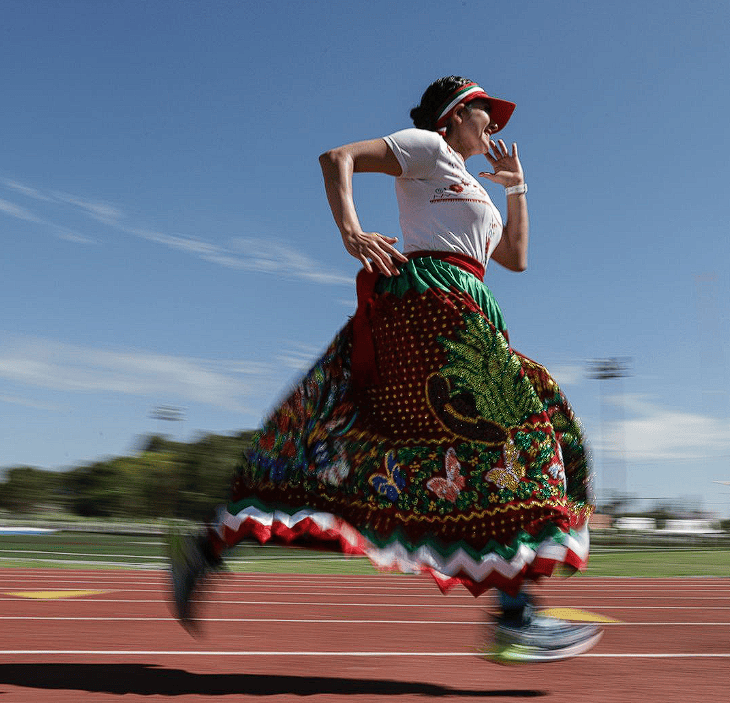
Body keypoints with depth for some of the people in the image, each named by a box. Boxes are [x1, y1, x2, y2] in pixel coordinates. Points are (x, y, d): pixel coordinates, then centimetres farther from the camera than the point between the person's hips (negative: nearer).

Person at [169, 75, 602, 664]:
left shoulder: (474, 191, 35)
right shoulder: (429, 146, 8)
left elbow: (516, 257, 36)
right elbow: (338, 157, -3)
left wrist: (516, 187, 32)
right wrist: (352, 233, -19)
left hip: (457, 307, 10)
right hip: (430, 292, -10)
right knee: (507, 424, -12)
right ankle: (516, 616, -13)